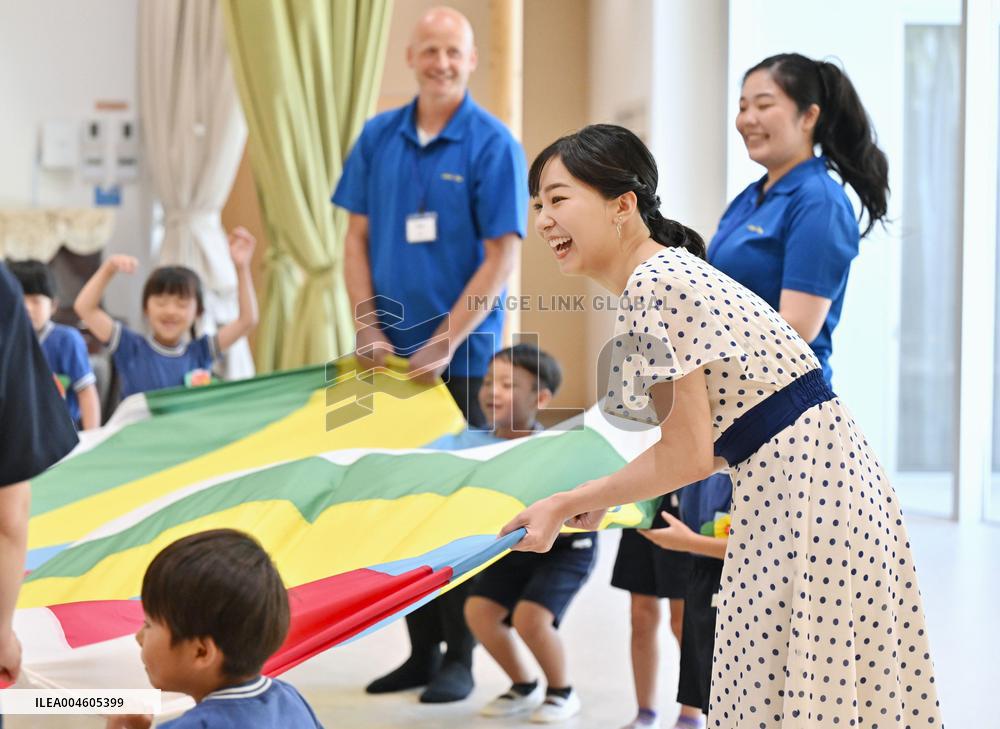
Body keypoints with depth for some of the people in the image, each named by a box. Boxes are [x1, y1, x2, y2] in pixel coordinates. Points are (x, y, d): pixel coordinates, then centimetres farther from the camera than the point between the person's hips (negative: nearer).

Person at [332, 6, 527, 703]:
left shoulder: (494, 145, -7)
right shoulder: (378, 136, 6)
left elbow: (501, 258, -10)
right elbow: (357, 237, 8)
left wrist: (443, 345, -15)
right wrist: (369, 327, -3)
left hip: (460, 354, -4)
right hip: (390, 354, 5)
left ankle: (459, 658, 12)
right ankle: (421, 649, 21)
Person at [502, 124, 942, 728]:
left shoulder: (653, 283, -17)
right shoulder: (668, 272, 13)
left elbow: (687, 457, -15)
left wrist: (566, 506, -5)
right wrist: (595, 500, 17)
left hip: (807, 494, -10)